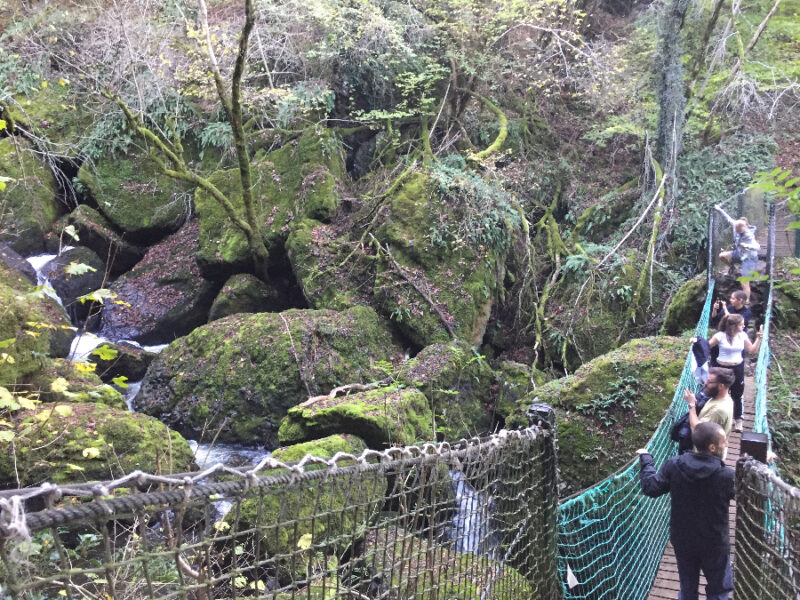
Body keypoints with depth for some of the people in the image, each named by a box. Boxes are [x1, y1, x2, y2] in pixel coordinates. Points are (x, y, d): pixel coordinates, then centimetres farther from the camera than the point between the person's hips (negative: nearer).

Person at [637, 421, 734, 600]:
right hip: (714, 544, -3)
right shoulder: (726, 476, -22)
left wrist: (646, 460, 7)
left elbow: (651, 488, -8)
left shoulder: (674, 466, -16)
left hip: (682, 541, 3)